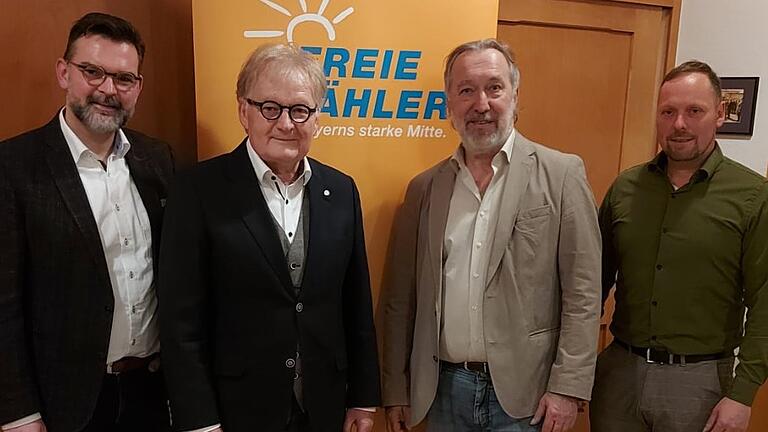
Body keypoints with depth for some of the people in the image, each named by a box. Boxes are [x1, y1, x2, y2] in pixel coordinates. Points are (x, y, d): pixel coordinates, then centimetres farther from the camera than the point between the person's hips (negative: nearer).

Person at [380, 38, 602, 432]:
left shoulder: (562, 174, -6)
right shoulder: (424, 188, 2)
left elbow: (582, 292, -7)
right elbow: (400, 299, 4)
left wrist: (567, 388, -11)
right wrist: (396, 391, 6)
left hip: (524, 395, -3)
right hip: (442, 391, 3)